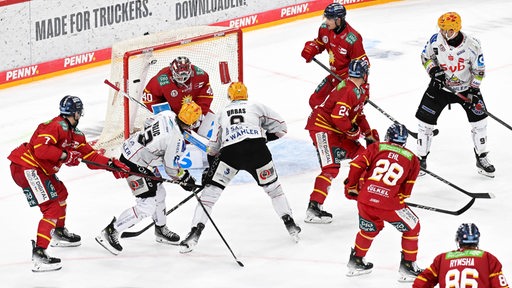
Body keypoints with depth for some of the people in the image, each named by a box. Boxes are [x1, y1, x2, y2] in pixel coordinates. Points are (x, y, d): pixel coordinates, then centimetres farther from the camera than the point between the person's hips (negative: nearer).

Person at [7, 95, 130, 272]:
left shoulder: (73, 133, 14)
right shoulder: (56, 126, -17)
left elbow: (89, 155, 16)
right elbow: (40, 148, -29)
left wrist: (112, 165, 6)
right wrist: (65, 155, -23)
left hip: (39, 169, 11)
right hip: (25, 167, -11)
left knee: (60, 193, 29)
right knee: (52, 207, -16)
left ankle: (58, 233, 50)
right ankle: (38, 255, -25)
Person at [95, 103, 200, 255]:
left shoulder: (168, 115, -5)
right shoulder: (177, 139, -26)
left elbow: (148, 123, 16)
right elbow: (171, 169, -15)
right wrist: (185, 179, 3)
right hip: (134, 165, -10)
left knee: (159, 192, 23)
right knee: (147, 206, -9)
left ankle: (161, 230, 42)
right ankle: (110, 232, -4)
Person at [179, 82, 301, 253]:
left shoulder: (222, 114, 31)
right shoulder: (257, 107, 24)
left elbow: (213, 147, 31)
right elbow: (280, 127, 22)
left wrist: (210, 168, 43)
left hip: (230, 152, 0)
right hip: (256, 148, 0)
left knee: (211, 190, 6)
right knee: (272, 186, 20)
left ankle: (195, 232, -4)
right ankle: (290, 225, 19)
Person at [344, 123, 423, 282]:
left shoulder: (376, 148, 13)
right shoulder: (412, 159, 12)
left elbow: (357, 165, 4)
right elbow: (406, 190, 11)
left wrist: (351, 187, 18)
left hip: (365, 199, 3)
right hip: (389, 203, -3)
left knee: (370, 228, 31)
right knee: (412, 228, 17)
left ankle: (356, 261, 40)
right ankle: (407, 266, 15)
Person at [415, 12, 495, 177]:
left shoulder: (472, 45, -22)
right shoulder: (436, 40, -18)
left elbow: (479, 70, -10)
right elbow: (426, 57, -1)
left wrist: (473, 91, -16)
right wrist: (434, 71, -18)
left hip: (466, 87, -1)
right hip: (440, 86, 1)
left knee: (479, 120, -4)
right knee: (425, 120, -4)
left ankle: (481, 159, 16)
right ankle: (421, 160, 11)